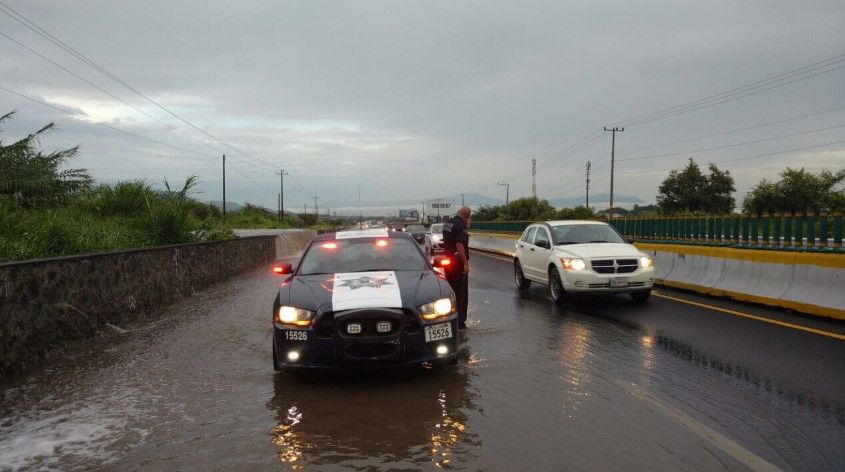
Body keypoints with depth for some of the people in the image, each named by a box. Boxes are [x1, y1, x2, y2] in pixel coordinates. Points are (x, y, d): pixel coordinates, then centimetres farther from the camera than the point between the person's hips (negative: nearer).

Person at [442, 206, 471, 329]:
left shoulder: (447, 223, 8)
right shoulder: (460, 226, -18)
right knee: (461, 293, 0)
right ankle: (460, 323, 2)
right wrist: (466, 264, -26)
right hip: (458, 263, -8)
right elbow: (459, 245, -27)